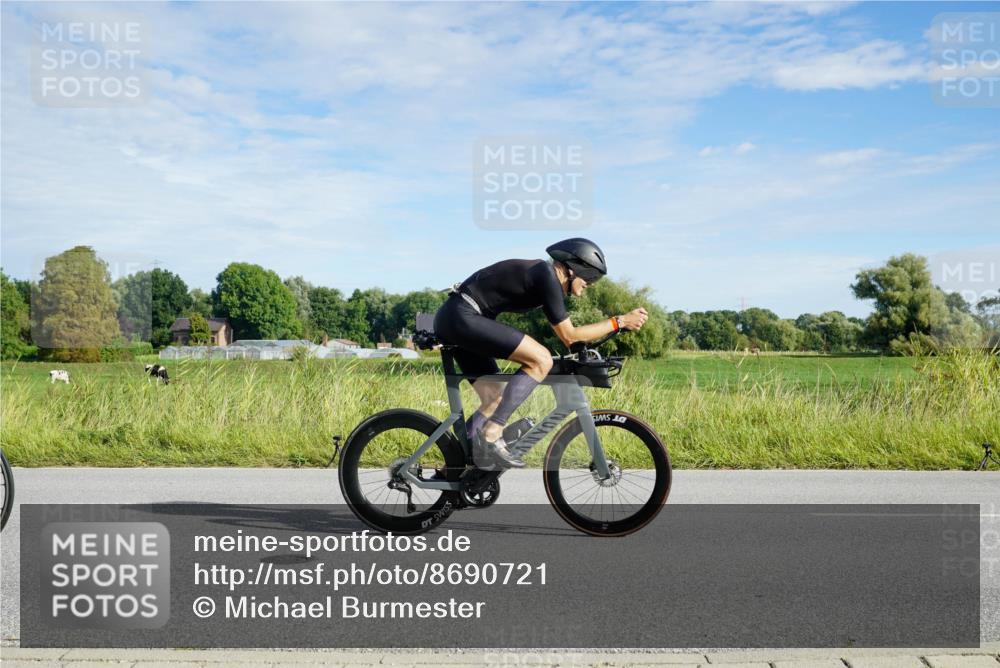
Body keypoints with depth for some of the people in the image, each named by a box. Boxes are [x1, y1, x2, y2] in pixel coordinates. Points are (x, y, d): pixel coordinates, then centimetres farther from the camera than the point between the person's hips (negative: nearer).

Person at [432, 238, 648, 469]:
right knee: (541, 359, -17)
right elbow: (568, 336, -10)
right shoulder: (547, 275, -12)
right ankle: (491, 435, -17)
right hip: (462, 317, -11)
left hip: (451, 320, 11)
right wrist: (619, 322, -7)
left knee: (495, 400, 13)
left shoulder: (541, 273, 17)